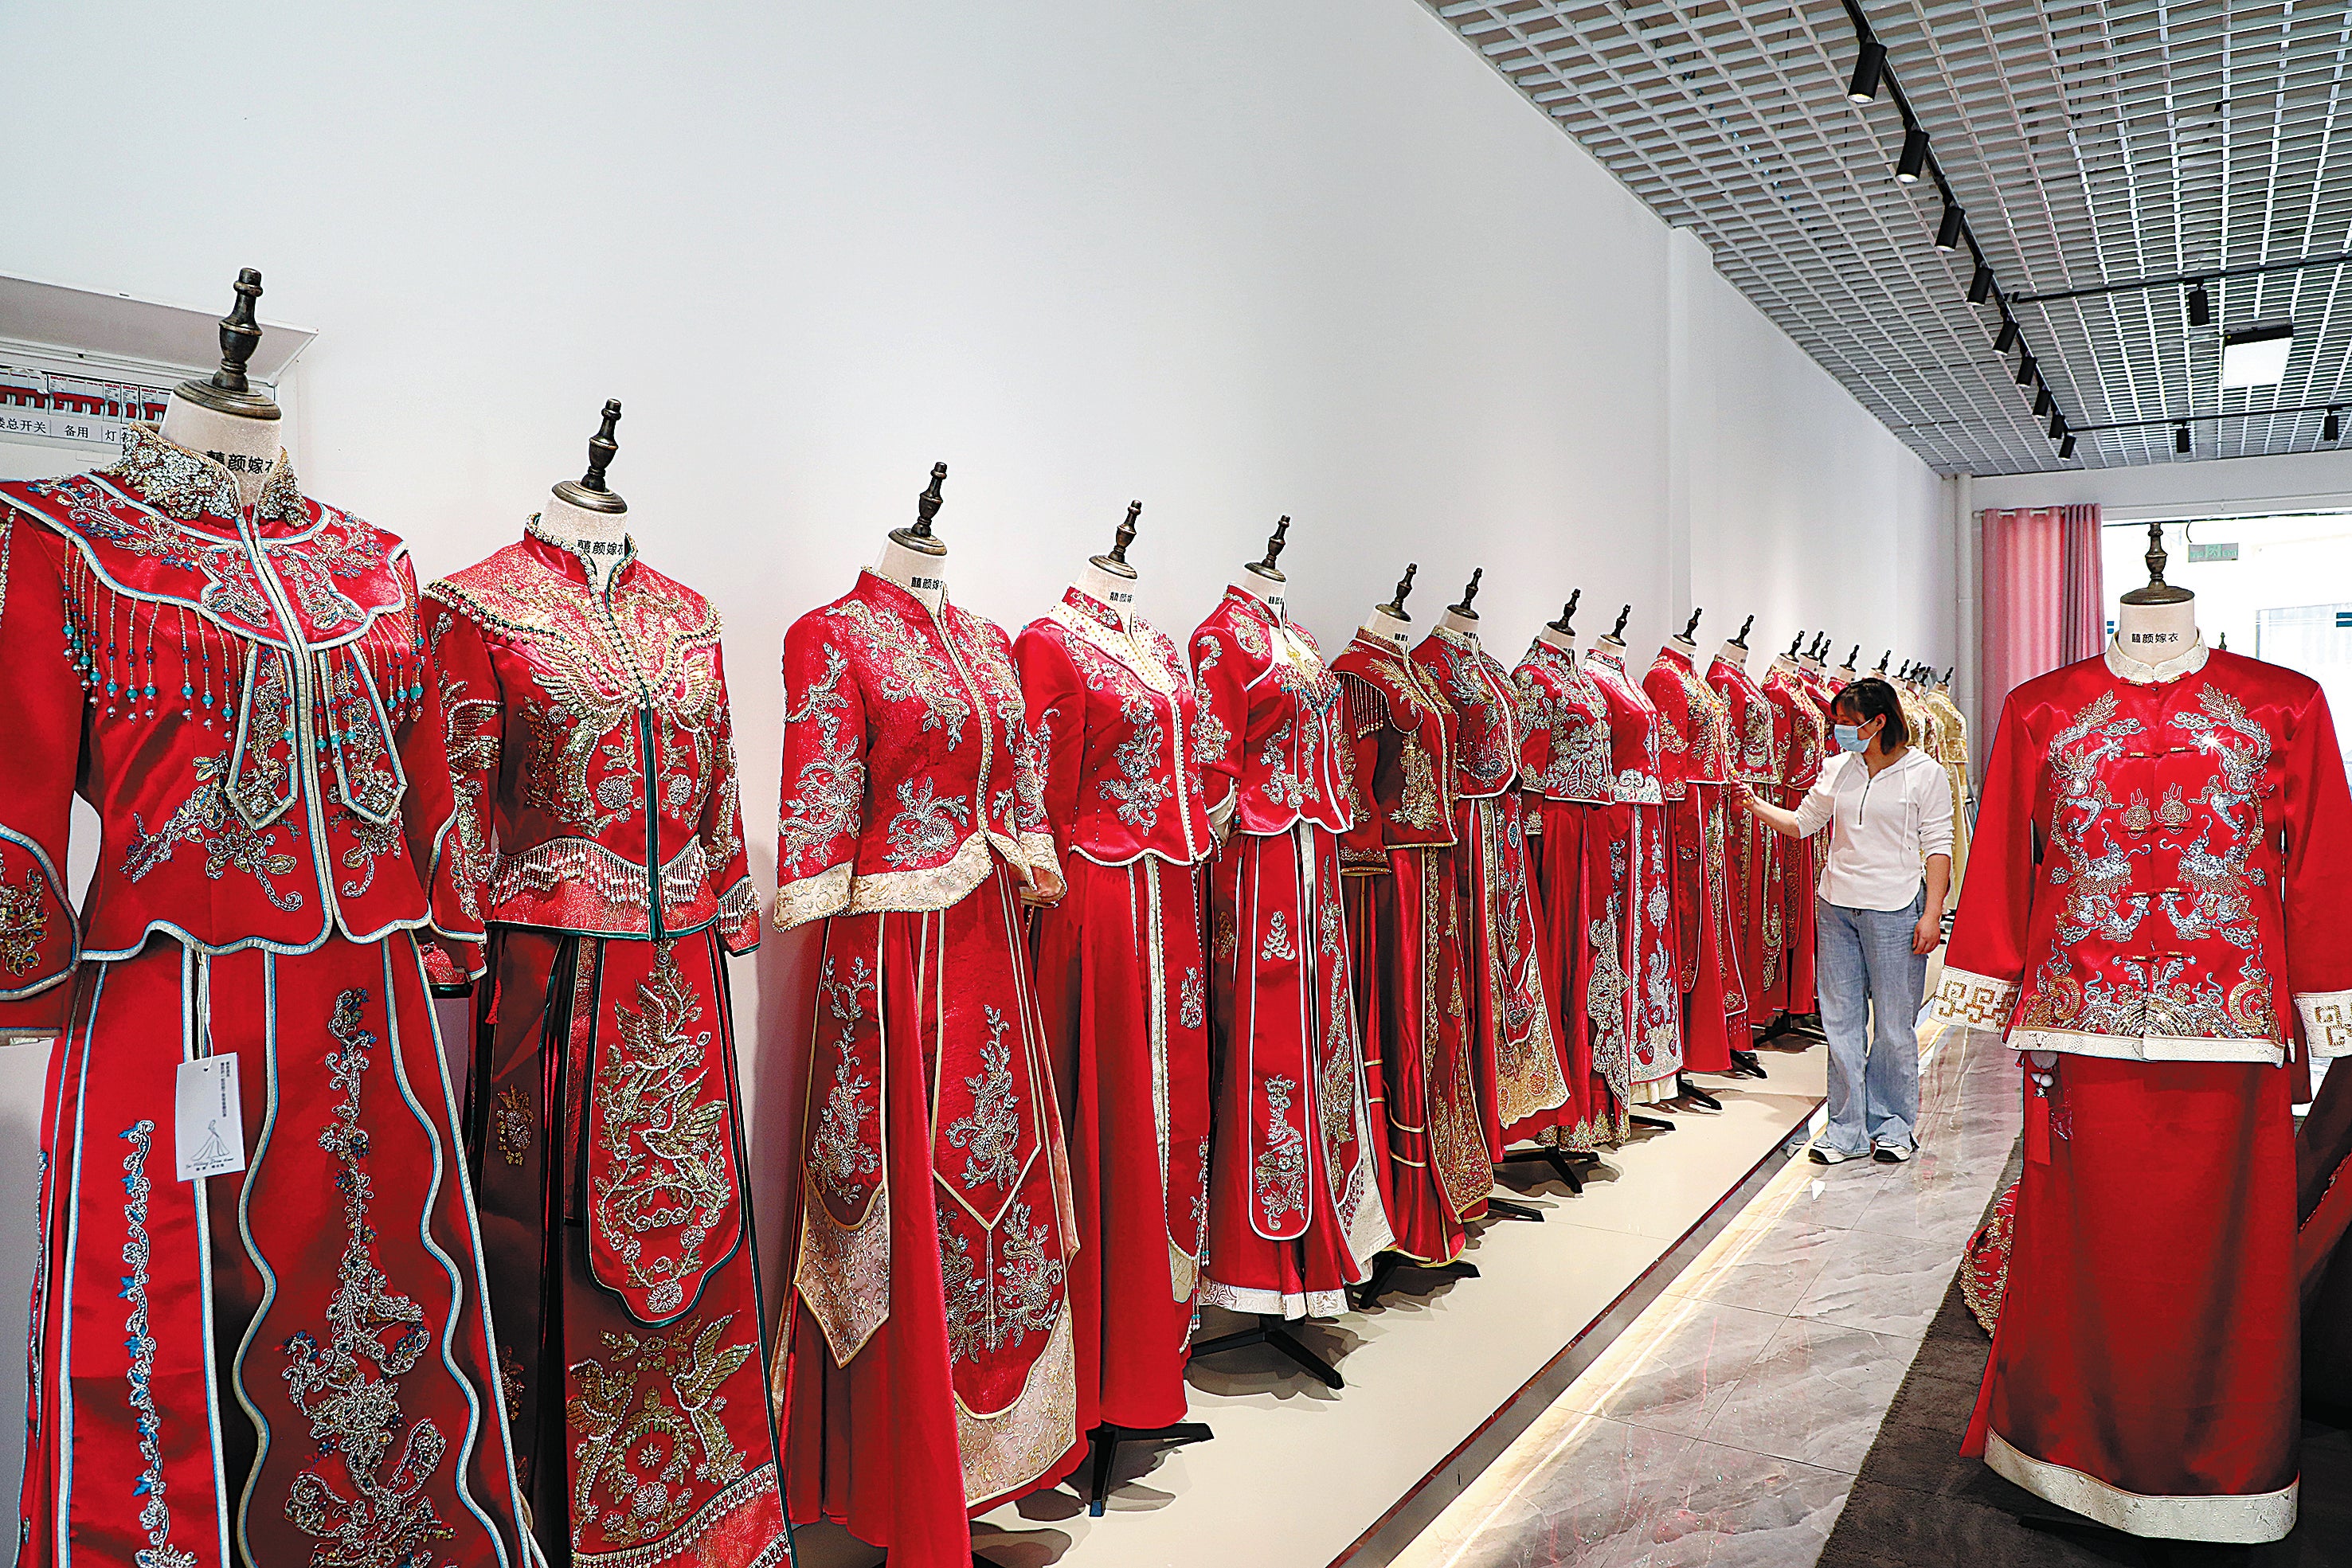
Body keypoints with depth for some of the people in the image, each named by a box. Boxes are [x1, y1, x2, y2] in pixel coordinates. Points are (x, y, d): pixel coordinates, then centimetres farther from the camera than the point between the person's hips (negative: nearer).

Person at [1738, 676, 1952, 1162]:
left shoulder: (1925, 773, -2)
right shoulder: (1838, 769, 10)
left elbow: (1938, 847, -2)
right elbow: (1802, 823, 16)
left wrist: (1933, 913, -7)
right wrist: (1757, 806, 2)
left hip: (1894, 909, -4)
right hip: (1837, 905, 4)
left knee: (1893, 1023, 3)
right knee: (1840, 1018, 5)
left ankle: (1893, 1125, 20)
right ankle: (1847, 1129, 14)